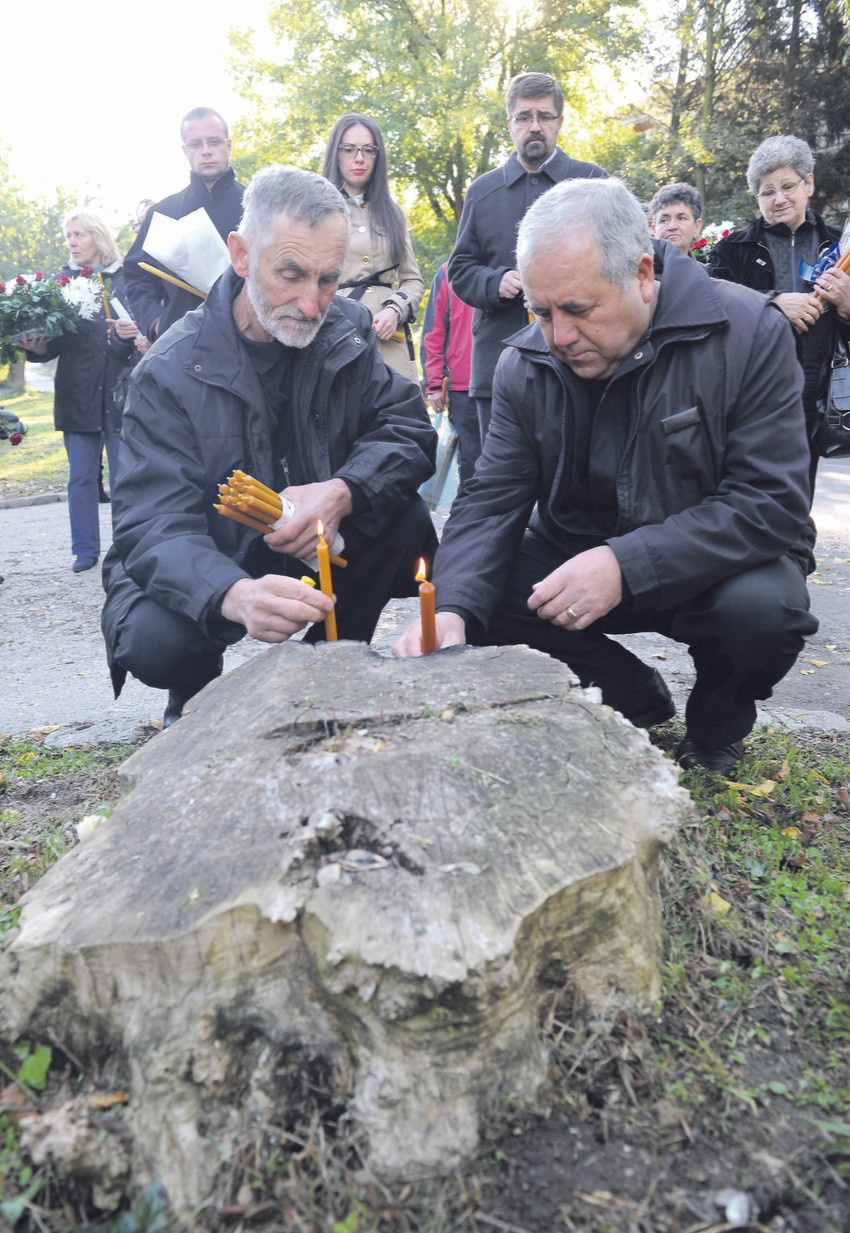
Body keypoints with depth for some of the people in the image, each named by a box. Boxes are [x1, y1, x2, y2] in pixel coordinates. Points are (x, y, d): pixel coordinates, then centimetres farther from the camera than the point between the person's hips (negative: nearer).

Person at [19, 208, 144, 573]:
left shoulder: (126, 278, 2)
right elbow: (53, 336, 6)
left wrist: (133, 333, -20)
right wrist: (37, 347, -14)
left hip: (120, 391, -2)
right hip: (76, 391, 2)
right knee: (81, 476, 6)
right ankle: (85, 549, 15)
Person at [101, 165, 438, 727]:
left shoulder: (347, 329, -5)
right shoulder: (170, 372, -19)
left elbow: (409, 429, -10)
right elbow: (153, 527, -27)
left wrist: (344, 493, -34)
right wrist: (235, 596, -50)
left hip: (320, 551, 4)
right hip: (207, 579, -3)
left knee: (408, 523, -23)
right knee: (152, 639, -33)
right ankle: (196, 701, 5)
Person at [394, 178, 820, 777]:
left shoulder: (749, 333, -17)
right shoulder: (525, 365, -6)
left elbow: (773, 502, -23)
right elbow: (491, 500, -10)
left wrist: (627, 566, -34)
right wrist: (453, 610, -31)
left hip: (716, 563, -3)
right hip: (577, 557, 4)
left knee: (764, 607, -35)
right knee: (480, 588, -18)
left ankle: (718, 718, 3)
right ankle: (637, 696, 4)